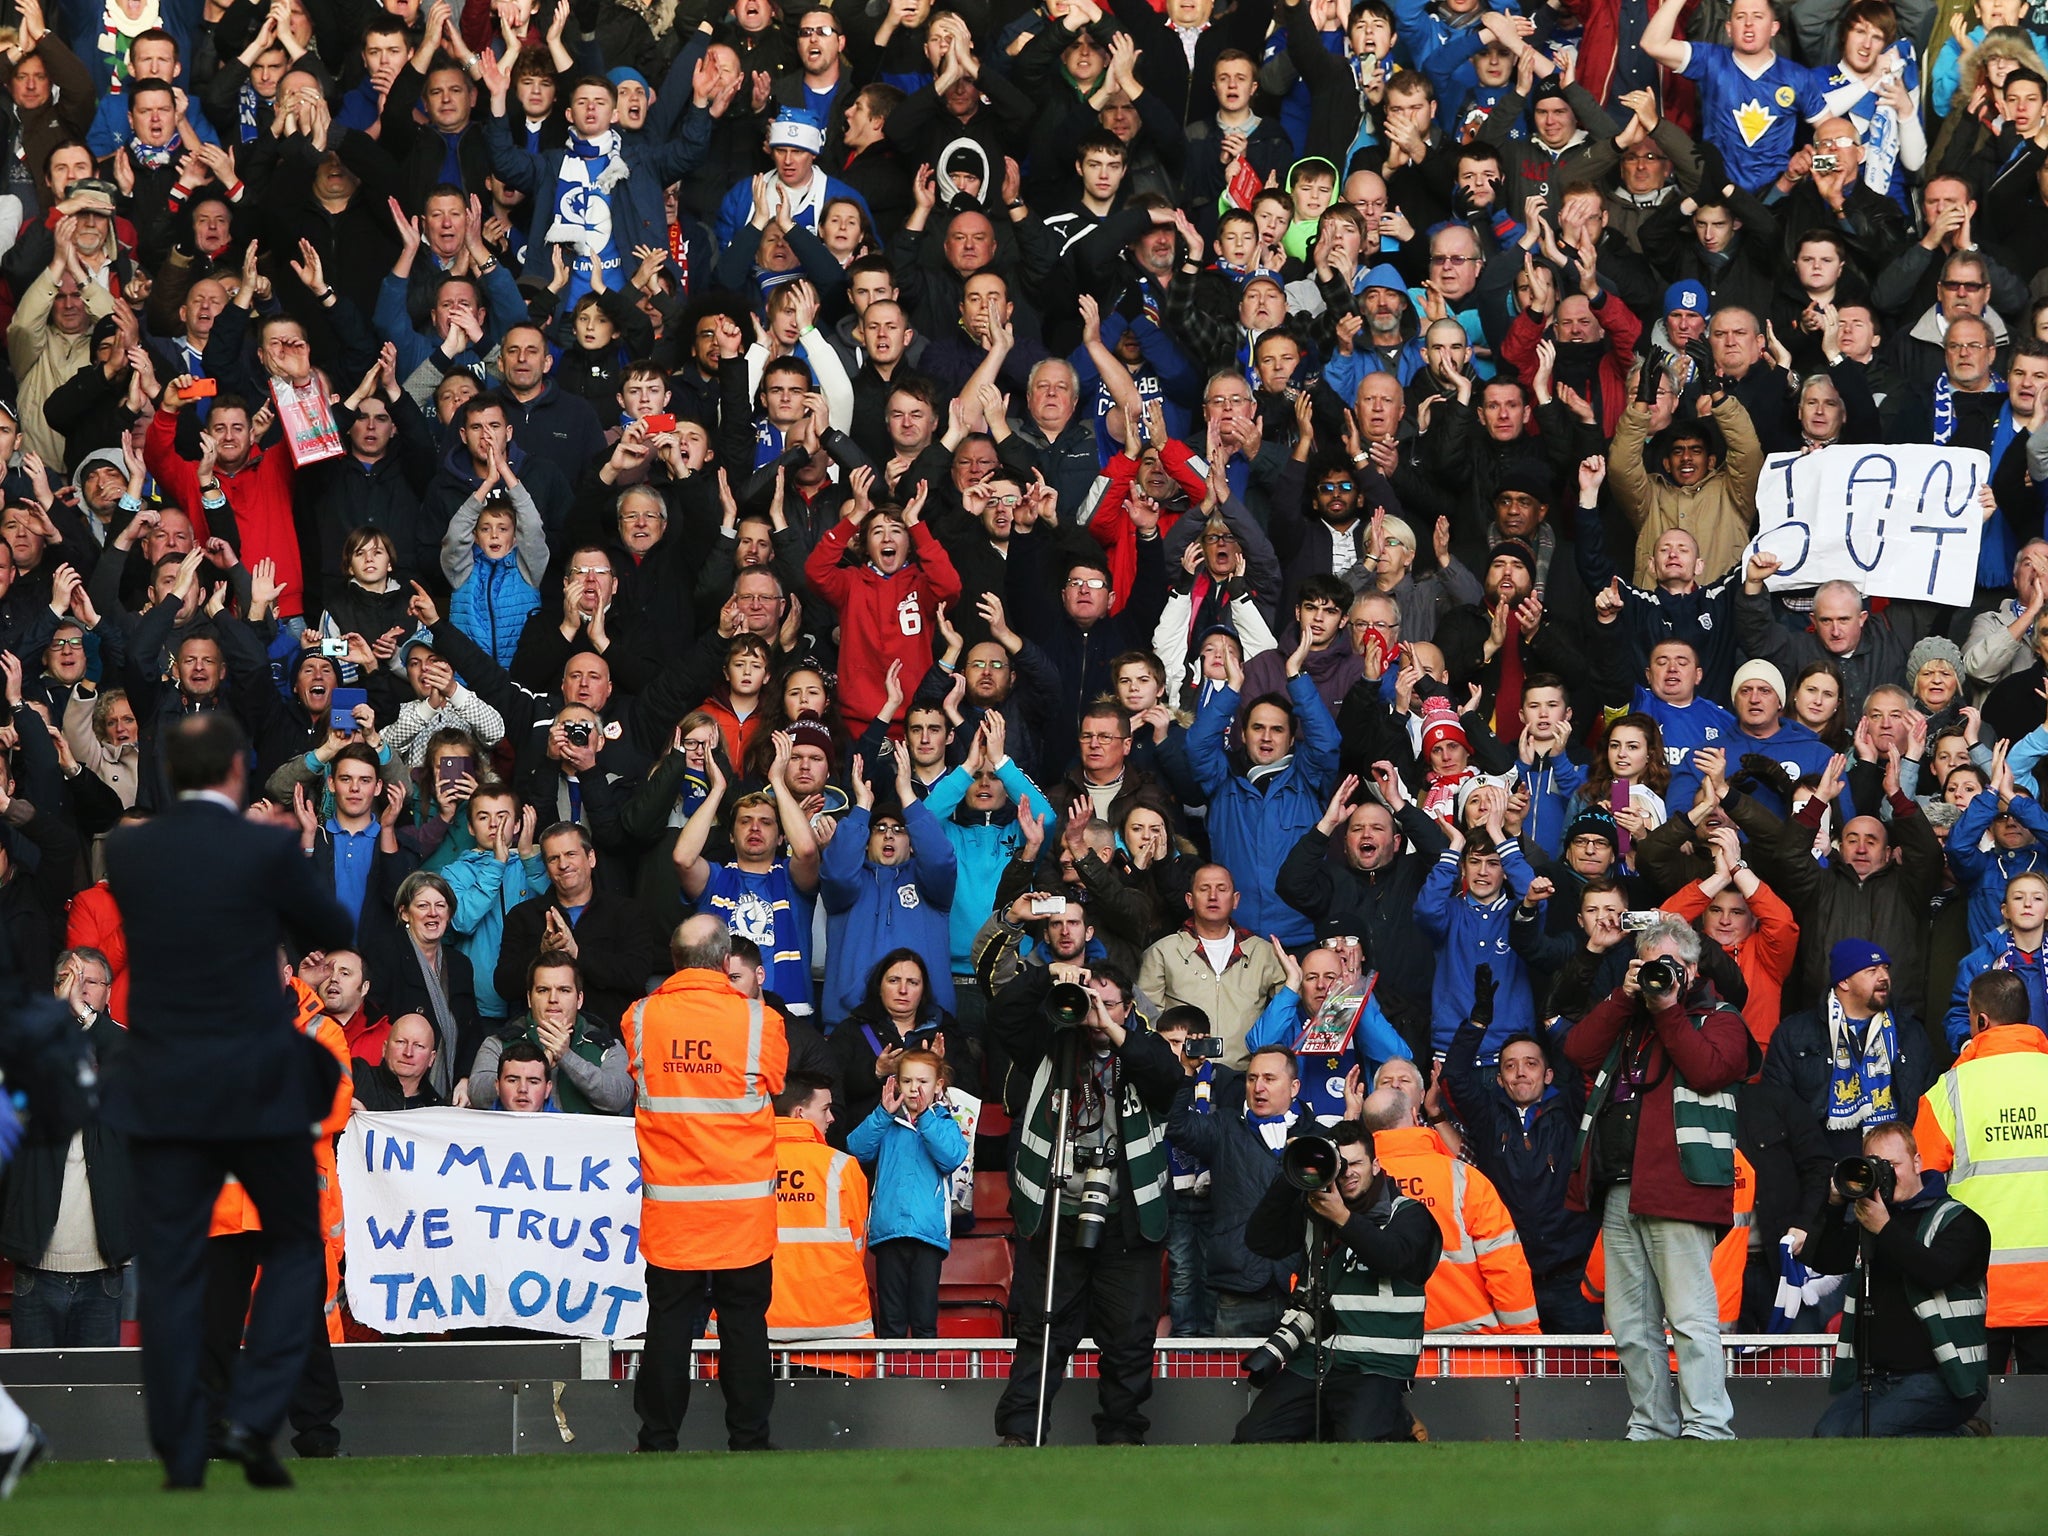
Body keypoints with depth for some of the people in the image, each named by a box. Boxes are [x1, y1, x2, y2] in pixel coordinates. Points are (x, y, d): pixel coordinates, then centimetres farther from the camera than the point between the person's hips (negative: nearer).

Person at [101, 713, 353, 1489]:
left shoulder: (127, 851, -1)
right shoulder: (267, 849, -10)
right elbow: (333, 931, 4)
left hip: (161, 1093, 2)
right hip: (257, 1089, -2)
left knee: (169, 1272, 5)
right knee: (295, 1245, 14)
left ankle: (180, 1459, 4)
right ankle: (252, 1419, -1)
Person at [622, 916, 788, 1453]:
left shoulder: (639, 1018, -3)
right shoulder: (759, 1020, -7)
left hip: (668, 1200, 1)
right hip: (744, 1202, -1)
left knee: (669, 1320, 6)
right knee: (744, 1321, 6)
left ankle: (658, 1439, 8)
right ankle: (748, 1439, 8)